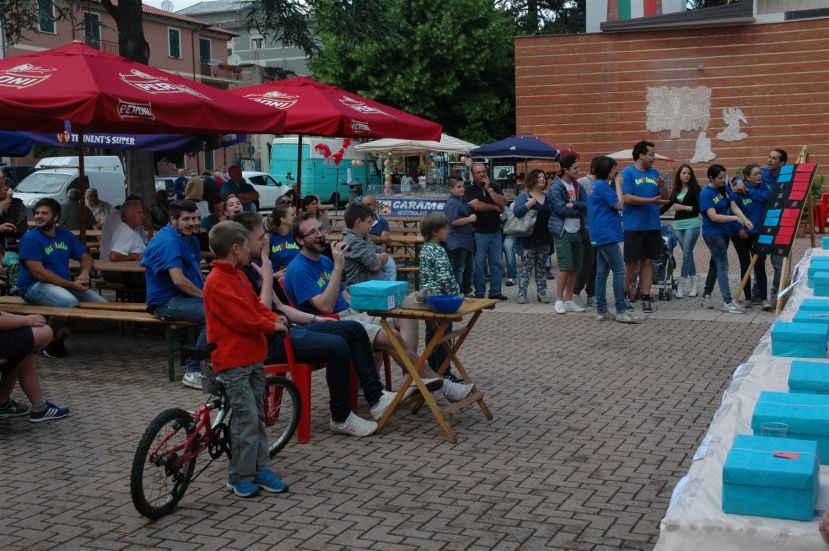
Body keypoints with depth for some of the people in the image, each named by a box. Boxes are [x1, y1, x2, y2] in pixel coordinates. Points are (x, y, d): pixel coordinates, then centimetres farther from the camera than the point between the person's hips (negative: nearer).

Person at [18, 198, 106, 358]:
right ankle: (51, 343, -12)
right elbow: (38, 272, -17)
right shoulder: (30, 238, -8)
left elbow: (85, 257, 15)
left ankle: (60, 335, 0)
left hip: (65, 284, 7)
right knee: (70, 303, -35)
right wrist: (72, 285, -20)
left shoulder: (66, 235, 12)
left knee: (102, 304, -8)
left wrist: (84, 273, -10)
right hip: (35, 285, -7)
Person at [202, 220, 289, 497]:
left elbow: (256, 305, 18)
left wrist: (275, 318, -1)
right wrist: (272, 326, -10)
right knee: (246, 418, -7)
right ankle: (239, 477, 4)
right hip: (233, 361, -10)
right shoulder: (217, 282, -19)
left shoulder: (239, 276, 13)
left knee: (258, 415, 13)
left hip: (254, 357, 10)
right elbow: (243, 317, -23)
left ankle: (259, 468, 22)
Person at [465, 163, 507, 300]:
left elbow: (502, 202, -4)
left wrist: (489, 189, -7)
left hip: (495, 231, 4)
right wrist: (495, 207, -5)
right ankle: (479, 293, 7)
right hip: (479, 233, -4)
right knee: (478, 264, -1)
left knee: (497, 263, 5)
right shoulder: (470, 190, 0)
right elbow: (476, 205, -17)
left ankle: (495, 292, 12)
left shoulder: (495, 187, 11)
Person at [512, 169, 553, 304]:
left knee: (541, 267, 10)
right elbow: (516, 211, -15)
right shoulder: (524, 195, -2)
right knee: (526, 266, -3)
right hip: (530, 239, -5)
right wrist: (530, 203, -22)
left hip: (545, 238, 5)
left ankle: (542, 293, 14)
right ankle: (522, 294, 0)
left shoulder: (548, 196, 13)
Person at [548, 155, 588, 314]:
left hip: (576, 231, 7)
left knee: (575, 268, 7)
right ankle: (559, 301, 0)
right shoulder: (556, 187, -8)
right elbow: (561, 209, -19)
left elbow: (587, 206, 2)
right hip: (562, 232, -7)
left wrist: (573, 204, -15)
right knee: (566, 267, -10)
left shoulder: (578, 186, 12)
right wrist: (579, 211, -7)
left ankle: (569, 300, 15)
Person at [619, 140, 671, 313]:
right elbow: (627, 198, -15)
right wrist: (651, 200, -19)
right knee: (631, 264, 1)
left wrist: (661, 187, -7)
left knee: (648, 262, 6)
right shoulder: (627, 173, -5)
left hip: (652, 226, 5)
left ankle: (646, 298, 11)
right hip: (633, 226, -5)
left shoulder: (655, 173, 12)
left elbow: (662, 198, 14)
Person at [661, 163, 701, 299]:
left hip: (691, 224, -5)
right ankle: (695, 285, 12)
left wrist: (684, 207, -14)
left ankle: (681, 286, -2)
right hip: (678, 225, 5)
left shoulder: (695, 188, -1)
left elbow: (699, 208, -8)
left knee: (686, 255, -4)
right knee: (688, 255, 7)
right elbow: (667, 205, 19)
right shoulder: (676, 190, 13)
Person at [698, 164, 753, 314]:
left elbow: (734, 206, -1)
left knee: (715, 264, 15)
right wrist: (736, 218, -23)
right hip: (712, 233, -8)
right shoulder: (706, 194, -16)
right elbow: (713, 216, -22)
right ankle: (727, 302, -11)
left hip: (724, 232, 8)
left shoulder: (725, 189, 7)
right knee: (722, 266, -10)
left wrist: (745, 219, -18)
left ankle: (706, 296, 26)